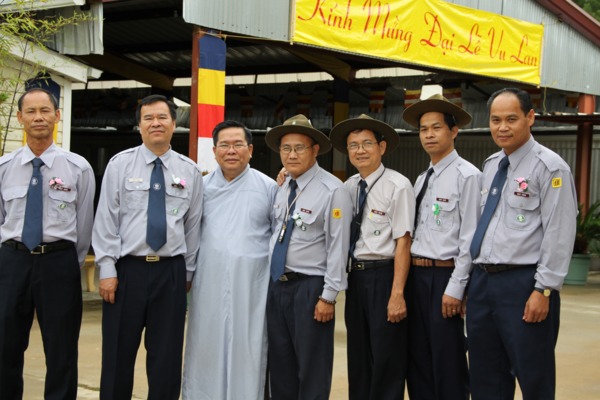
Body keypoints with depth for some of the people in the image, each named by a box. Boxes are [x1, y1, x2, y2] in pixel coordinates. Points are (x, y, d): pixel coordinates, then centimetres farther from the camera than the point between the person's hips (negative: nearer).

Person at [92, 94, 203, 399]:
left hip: (170, 272, 2)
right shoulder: (120, 164, 1)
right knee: (118, 354, 5)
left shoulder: (190, 171, 6)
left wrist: (188, 272, 9)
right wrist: (107, 269, -8)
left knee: (167, 357, 7)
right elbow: (106, 219, -2)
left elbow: (193, 225, 9)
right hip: (126, 269, -1)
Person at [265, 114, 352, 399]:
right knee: (281, 365, 15)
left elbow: (338, 246, -15)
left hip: (310, 288, -7)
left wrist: (328, 296, -16)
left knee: (312, 371, 2)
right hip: (277, 285, 7)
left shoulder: (333, 191, -13)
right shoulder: (282, 188, 10)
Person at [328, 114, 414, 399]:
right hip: (354, 276, 6)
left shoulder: (397, 185, -11)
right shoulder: (348, 187, 8)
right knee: (358, 357, 16)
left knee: (387, 359, 2)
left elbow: (403, 241, -15)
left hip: (383, 275, -6)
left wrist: (397, 294, -18)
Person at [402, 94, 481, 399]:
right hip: (416, 274, 8)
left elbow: (469, 236, -14)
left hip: (444, 275, -8)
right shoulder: (421, 179, 14)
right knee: (417, 361, 13)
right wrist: (408, 277, 9)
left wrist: (455, 289, -16)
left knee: (447, 363, 0)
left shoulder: (466, 176, -10)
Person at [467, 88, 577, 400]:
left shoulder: (549, 168, -9)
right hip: (482, 281, 7)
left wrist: (544, 291, -17)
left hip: (523, 284, -7)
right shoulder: (490, 166, 14)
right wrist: (474, 280, 16)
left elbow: (559, 235, -13)